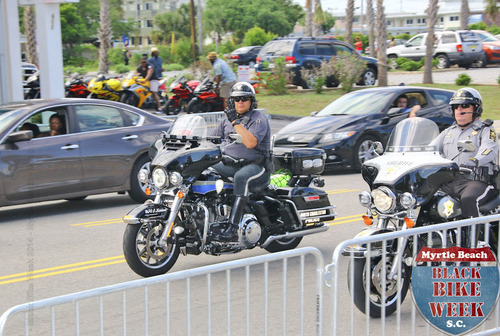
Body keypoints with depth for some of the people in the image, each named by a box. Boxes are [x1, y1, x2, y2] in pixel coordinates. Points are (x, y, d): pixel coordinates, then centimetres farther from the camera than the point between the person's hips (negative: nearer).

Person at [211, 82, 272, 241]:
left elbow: (251, 143, -22)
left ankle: (233, 227, -45)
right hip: (229, 164, 7)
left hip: (255, 165, -7)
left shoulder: (259, 119, -5)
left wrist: (235, 122, -23)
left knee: (242, 177, -40)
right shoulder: (228, 119, 18)